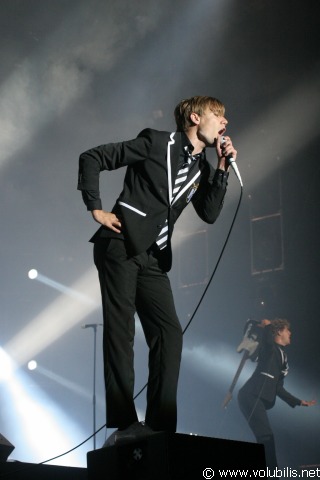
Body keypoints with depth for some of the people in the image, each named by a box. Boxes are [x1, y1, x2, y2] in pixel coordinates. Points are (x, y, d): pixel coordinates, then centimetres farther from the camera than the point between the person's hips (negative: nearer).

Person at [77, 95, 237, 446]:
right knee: (120, 332, -9)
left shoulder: (201, 168, 16)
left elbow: (209, 214, 6)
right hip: (120, 247, -7)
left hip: (152, 259, 7)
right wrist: (96, 208, -10)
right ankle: (123, 424, -9)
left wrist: (222, 168, -1)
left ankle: (159, 425, 0)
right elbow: (92, 158, -3)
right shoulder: (157, 143, -3)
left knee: (169, 334, -2)